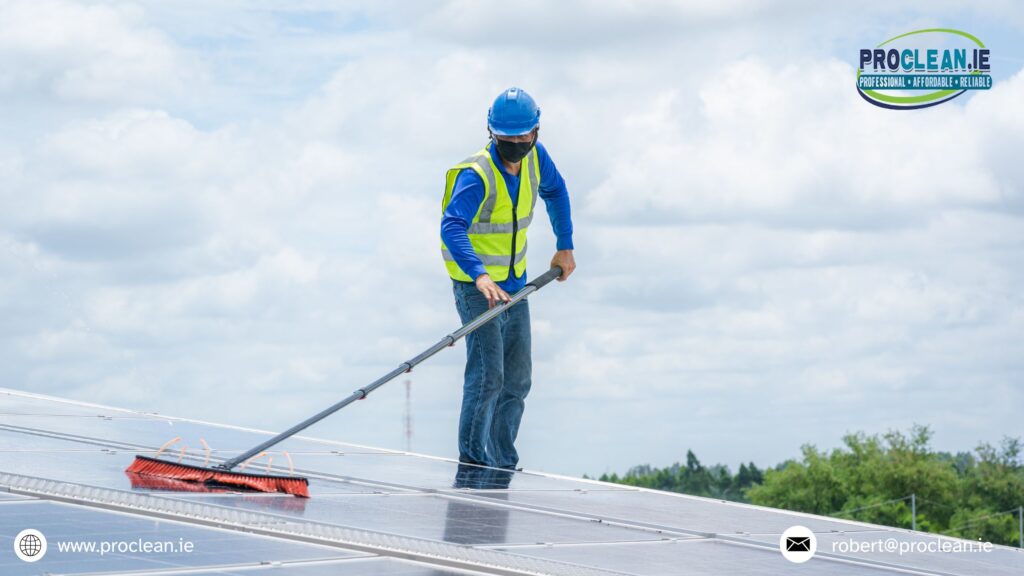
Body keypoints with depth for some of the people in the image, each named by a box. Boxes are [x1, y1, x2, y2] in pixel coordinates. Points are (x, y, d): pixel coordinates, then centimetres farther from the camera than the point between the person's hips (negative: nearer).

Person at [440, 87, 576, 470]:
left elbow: (555, 191, 20)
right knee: (488, 375, -17)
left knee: (517, 381, 11)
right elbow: (452, 227, -37)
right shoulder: (476, 175, -23)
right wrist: (479, 274, -52)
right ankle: (471, 464, -11)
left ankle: (503, 468, 20)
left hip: (515, 285, 7)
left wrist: (565, 246, 16)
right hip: (476, 286, -7)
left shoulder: (535, 158, -2)